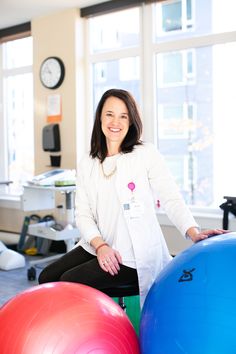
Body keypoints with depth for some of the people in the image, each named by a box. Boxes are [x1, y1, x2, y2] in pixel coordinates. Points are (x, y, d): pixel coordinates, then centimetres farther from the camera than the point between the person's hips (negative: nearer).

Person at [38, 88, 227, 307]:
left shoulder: (146, 154, -3)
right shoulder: (87, 164, 10)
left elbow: (171, 198, -9)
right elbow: (83, 213, 4)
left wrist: (194, 233, -26)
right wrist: (100, 246, -14)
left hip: (133, 254, -5)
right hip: (97, 247, 6)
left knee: (69, 282, -17)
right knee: (47, 278, -2)